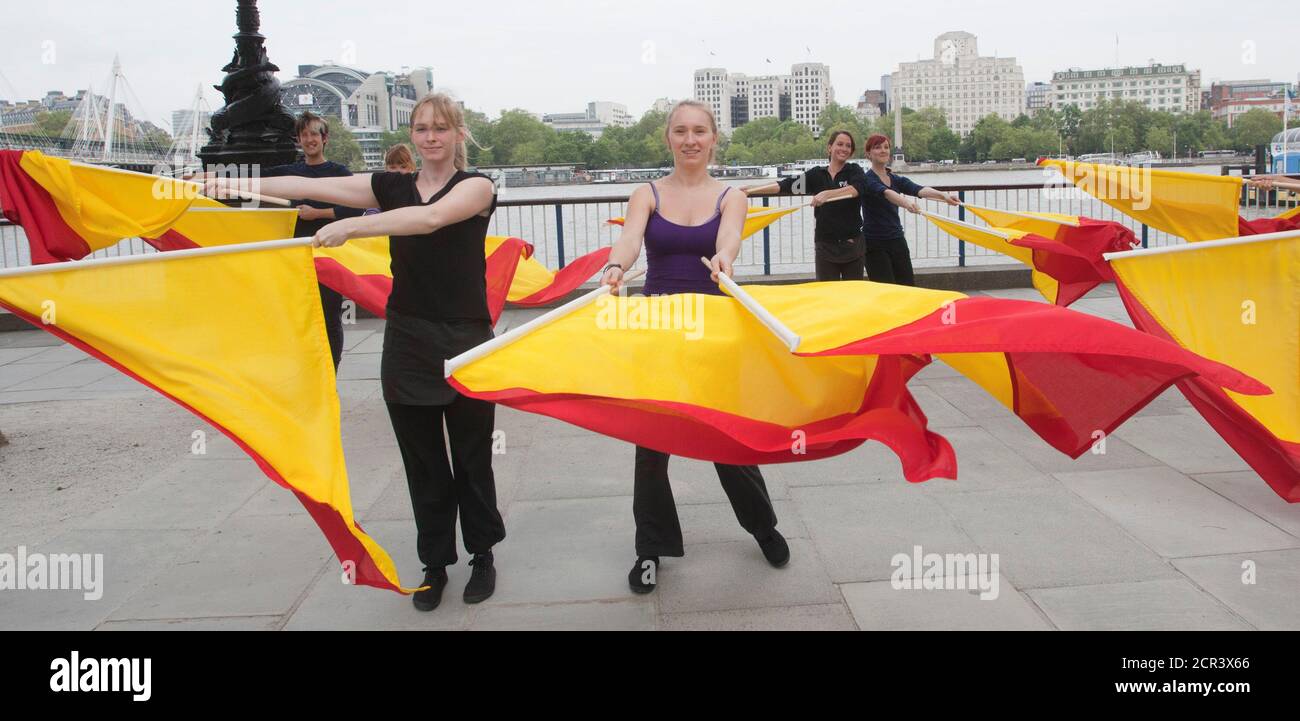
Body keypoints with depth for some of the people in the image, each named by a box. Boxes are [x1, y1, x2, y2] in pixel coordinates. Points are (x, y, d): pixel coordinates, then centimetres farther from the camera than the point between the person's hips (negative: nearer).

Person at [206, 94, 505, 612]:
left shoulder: (475, 186, -4)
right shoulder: (392, 186, 9)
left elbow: (431, 217, -24)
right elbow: (307, 187, 3)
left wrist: (351, 226, -31)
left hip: (465, 341, -3)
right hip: (406, 341, 4)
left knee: (472, 459, 5)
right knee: (422, 463, 9)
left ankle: (483, 555, 25)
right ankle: (435, 564, 23)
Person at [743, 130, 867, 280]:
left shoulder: (854, 171, 0)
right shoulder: (816, 175, 5)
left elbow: (857, 189, -22)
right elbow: (784, 185, -2)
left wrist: (827, 194, -37)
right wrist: (751, 190, -12)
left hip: (852, 244, -1)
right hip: (825, 245, 1)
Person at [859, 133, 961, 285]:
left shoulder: (896, 179, 11)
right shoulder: (867, 179, -8)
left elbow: (919, 190, -8)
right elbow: (885, 193, -30)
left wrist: (943, 195, -27)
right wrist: (905, 202, -49)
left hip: (897, 240, 6)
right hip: (875, 245, -6)